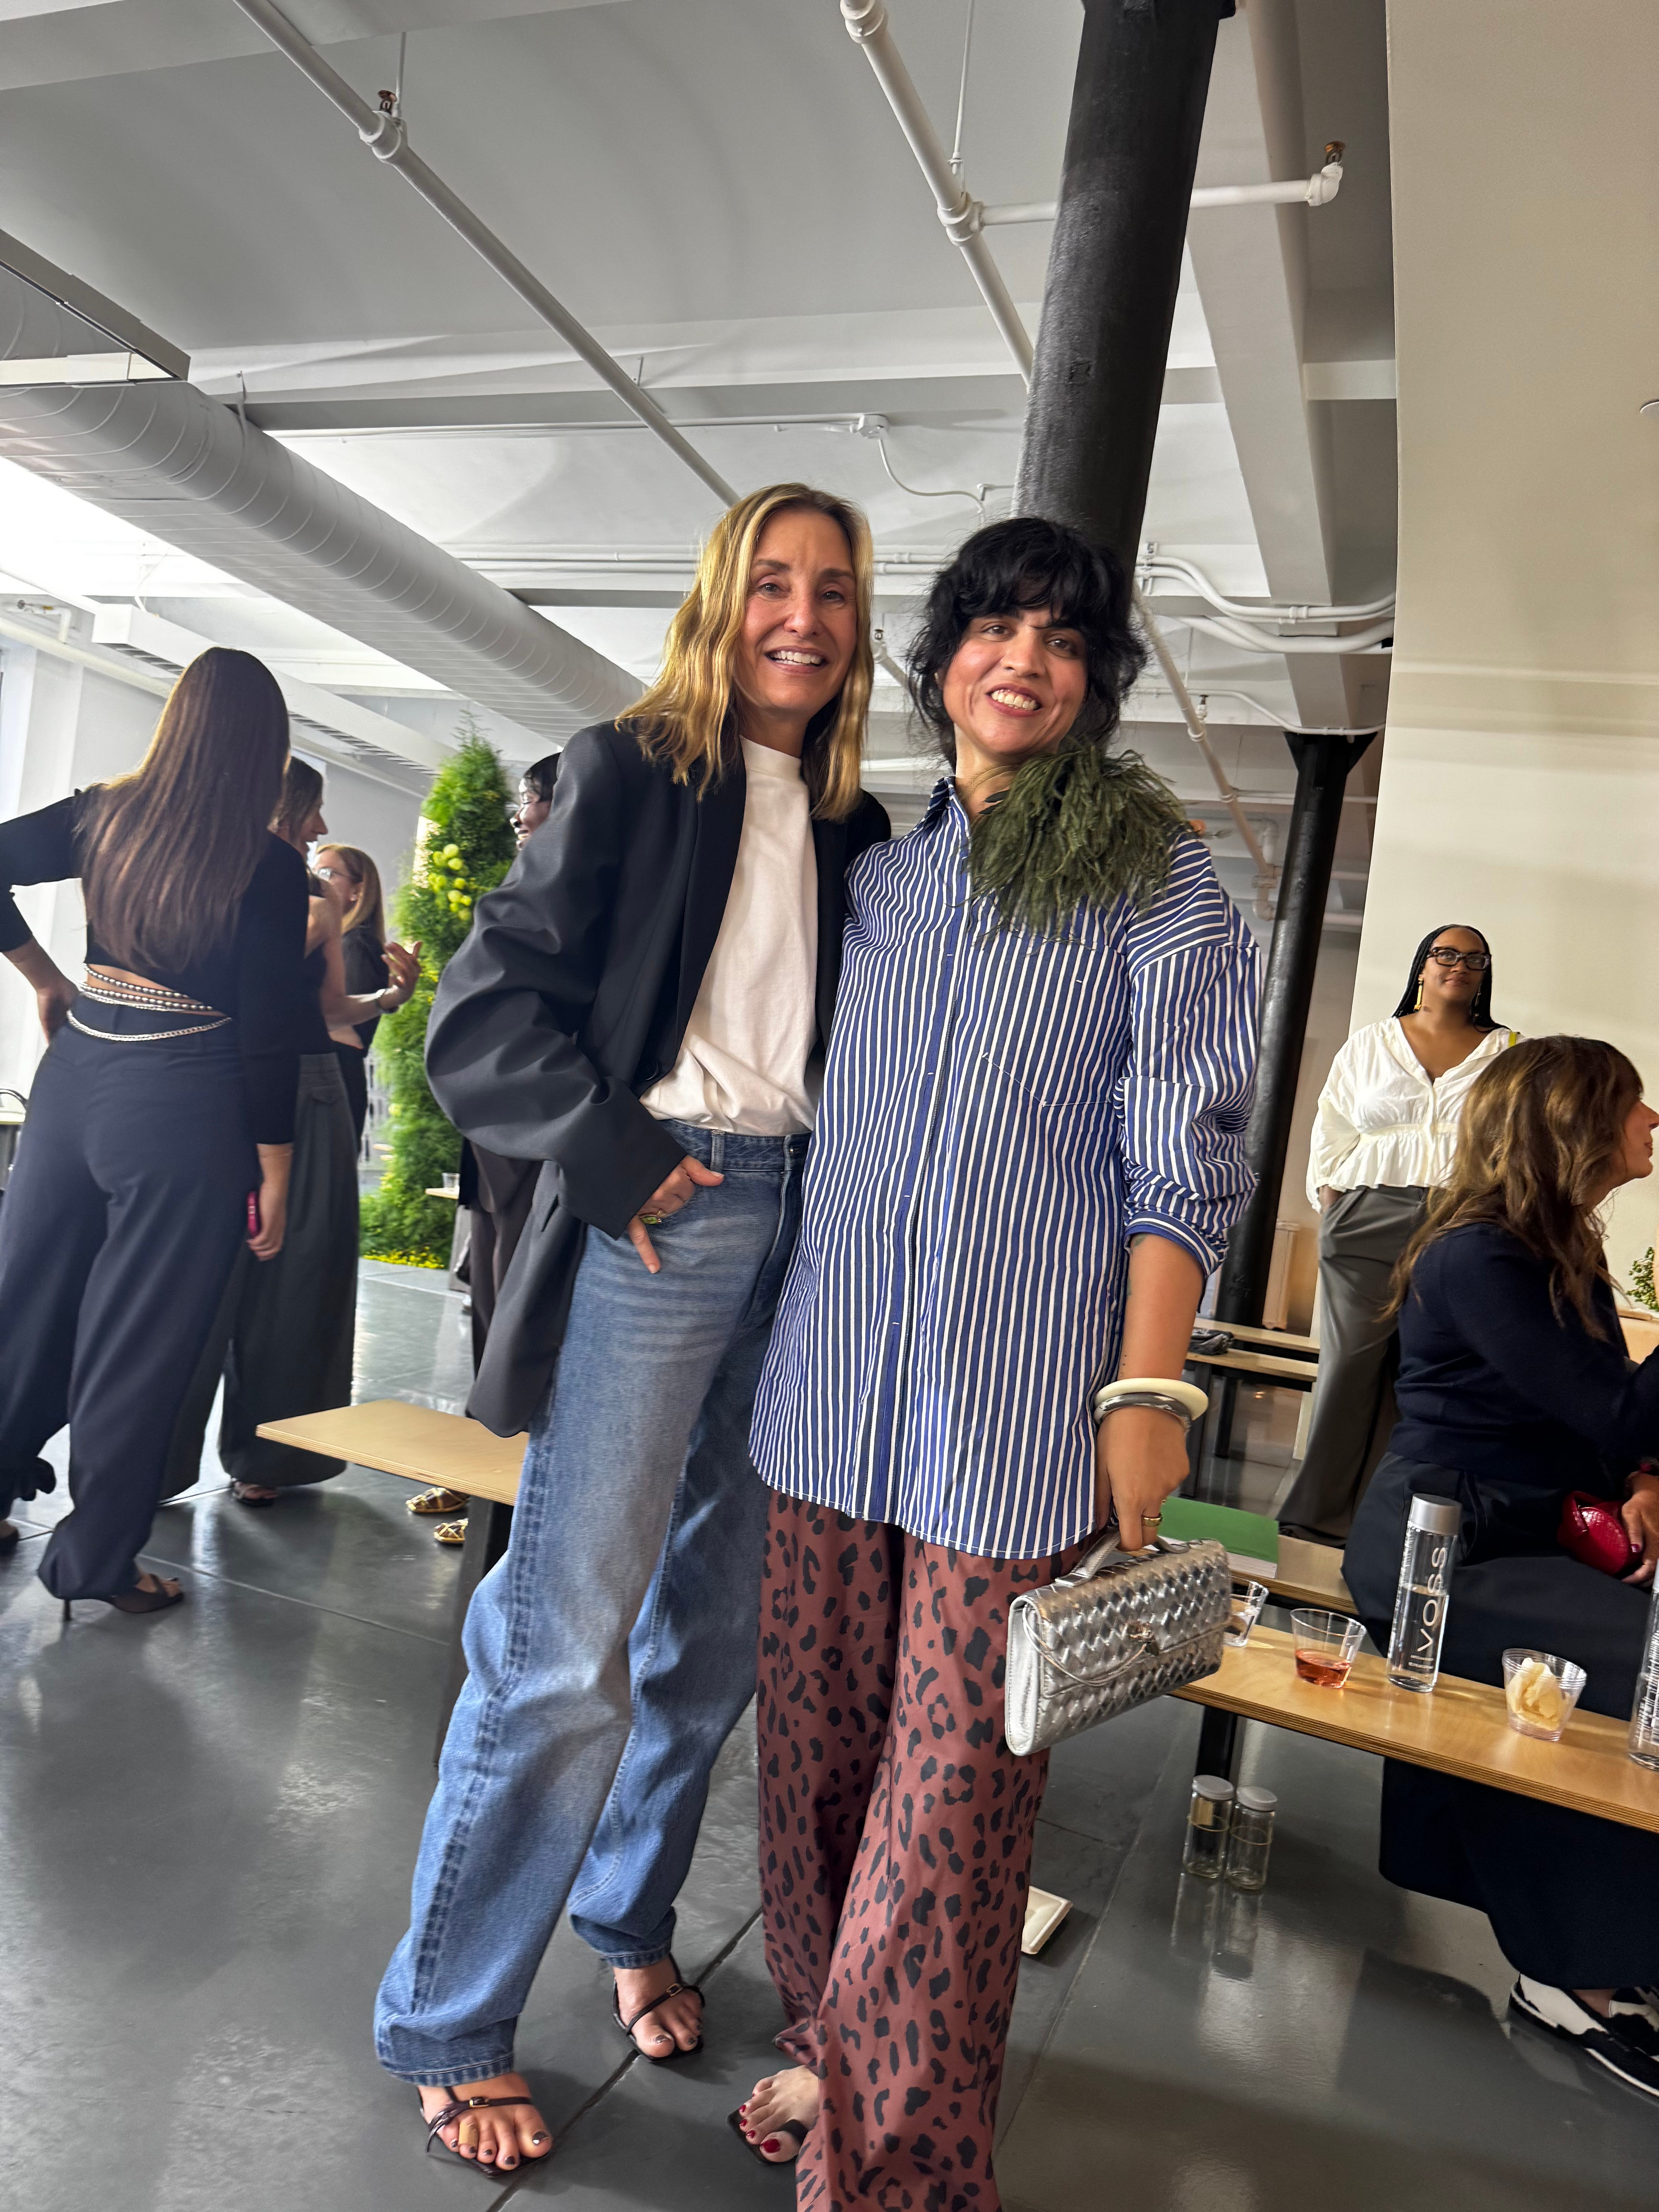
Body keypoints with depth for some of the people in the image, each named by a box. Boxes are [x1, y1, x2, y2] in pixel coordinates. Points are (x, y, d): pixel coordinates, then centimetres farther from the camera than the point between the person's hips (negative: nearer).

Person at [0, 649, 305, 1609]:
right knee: (138, 1343, 7)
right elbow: (266, 1033, -11)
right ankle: (97, 1560, 19)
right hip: (185, 1104, -5)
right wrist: (275, 1171, -5)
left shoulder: (105, 816, 3)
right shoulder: (270, 866, -10)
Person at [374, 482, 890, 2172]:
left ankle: (629, 1921, 39)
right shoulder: (632, 774, -1)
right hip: (660, 1226, -6)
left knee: (717, 1623, 15)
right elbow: (481, 1013, -6)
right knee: (570, 1643, -2)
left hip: (803, 1238, 6)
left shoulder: (855, 831, 15)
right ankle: (446, 2026, 19)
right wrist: (616, 1153, -12)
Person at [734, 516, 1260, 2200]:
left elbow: (1183, 1161, -4)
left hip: (1018, 1405, -4)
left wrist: (1148, 1393, -10)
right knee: (816, 1735, 14)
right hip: (839, 1383, 5)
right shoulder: (875, 872, 14)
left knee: (955, 1781, 1)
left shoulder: (1159, 885, 1)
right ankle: (831, 2046, 37)